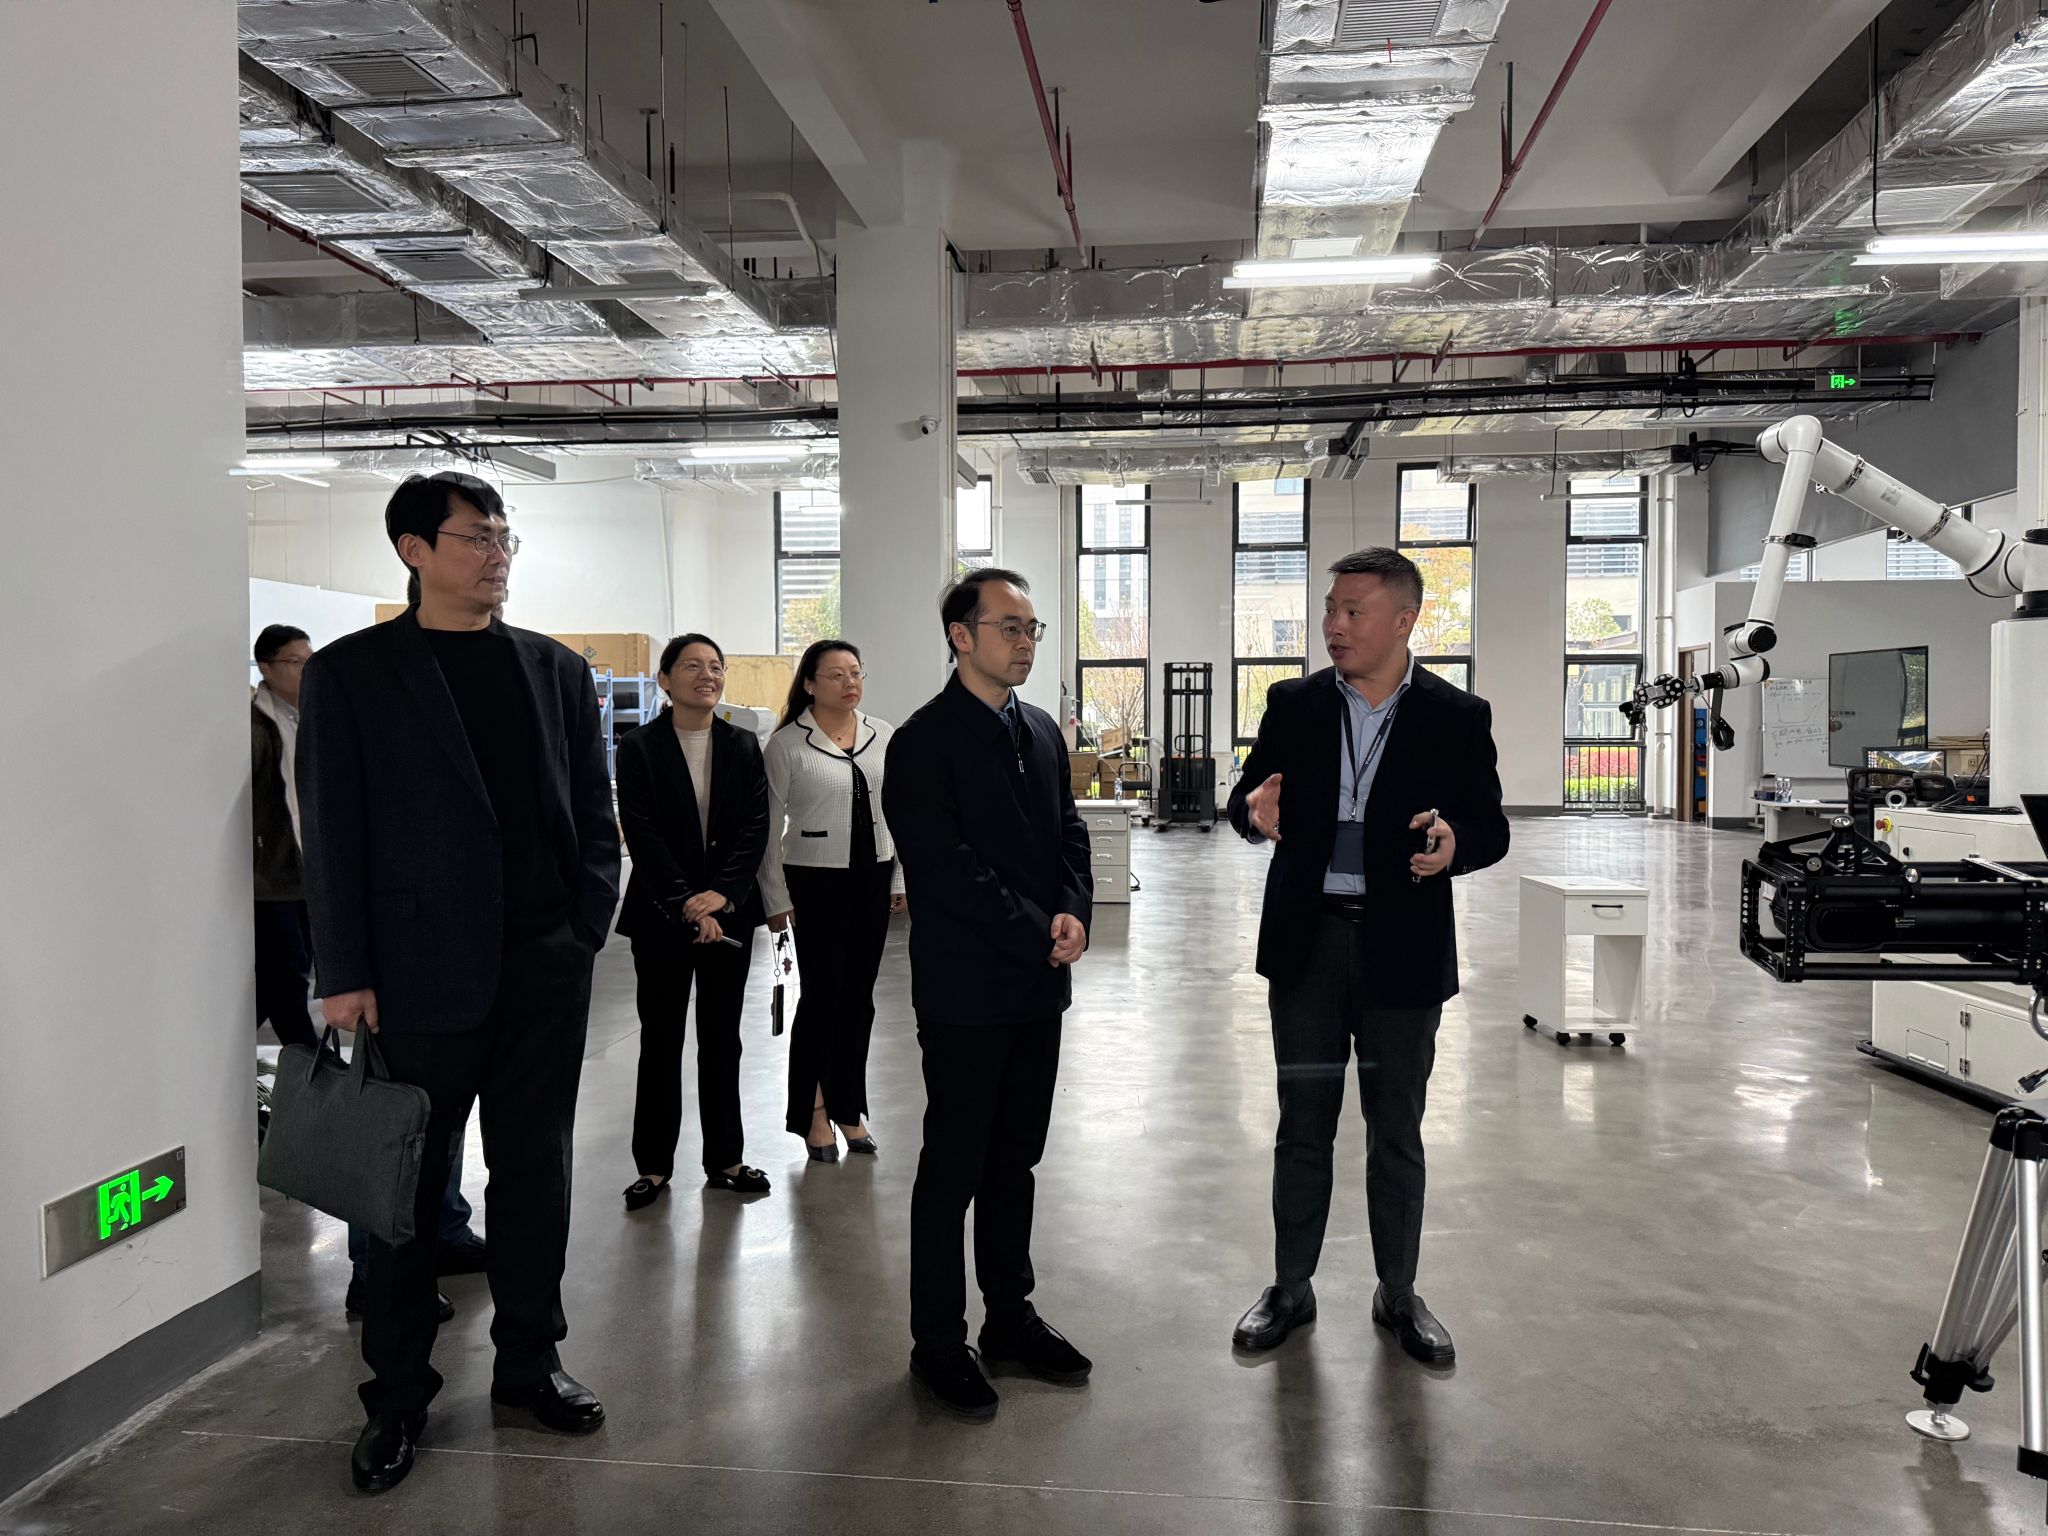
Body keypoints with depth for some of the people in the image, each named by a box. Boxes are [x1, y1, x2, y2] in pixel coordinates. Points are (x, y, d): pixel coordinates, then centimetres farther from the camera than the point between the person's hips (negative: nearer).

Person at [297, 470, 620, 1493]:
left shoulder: (557, 670, 9)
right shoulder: (351, 672, 0)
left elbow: (594, 817, 10)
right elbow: (333, 833, -3)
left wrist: (584, 930, 0)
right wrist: (345, 974, -7)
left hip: (545, 969, 3)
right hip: (419, 970, -3)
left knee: (533, 1170, 12)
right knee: (407, 1182, 8)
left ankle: (528, 1359, 28)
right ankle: (397, 1392, 24)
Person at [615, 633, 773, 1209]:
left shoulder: (743, 746, 5)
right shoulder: (639, 748, -4)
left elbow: (755, 827, -1)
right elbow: (643, 835, -10)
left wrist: (721, 894, -14)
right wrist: (687, 904, -17)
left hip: (728, 911, 3)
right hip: (662, 916, -2)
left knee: (722, 1038, 10)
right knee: (660, 1040, 6)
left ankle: (724, 1158, 21)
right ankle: (654, 1164, 17)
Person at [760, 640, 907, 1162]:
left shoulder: (882, 735, 5)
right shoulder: (786, 743, -7)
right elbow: (771, 825, -4)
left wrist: (899, 878, 8)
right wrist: (776, 898, -4)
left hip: (871, 879, 4)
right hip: (816, 881, -4)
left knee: (859, 998, 10)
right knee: (822, 996, 1)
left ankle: (848, 1107, 24)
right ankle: (812, 1111, 19)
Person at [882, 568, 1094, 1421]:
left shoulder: (1042, 731, 11)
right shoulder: (924, 742, -12)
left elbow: (1069, 835, 12)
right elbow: (946, 871, -18)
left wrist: (1073, 915, -7)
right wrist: (1039, 936, -16)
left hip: (1038, 985, 7)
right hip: (966, 991, -7)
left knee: (1014, 1163, 17)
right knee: (953, 1169, 5)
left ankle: (1010, 1317, 31)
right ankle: (938, 1343, 20)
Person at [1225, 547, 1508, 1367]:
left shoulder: (1456, 716, -3)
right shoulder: (1294, 704, 2)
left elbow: (1491, 828, -1)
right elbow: (1245, 796, 6)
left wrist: (1455, 842, -24)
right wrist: (1254, 808, -18)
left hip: (1403, 949, -1)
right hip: (1307, 940, 2)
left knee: (1396, 1132, 12)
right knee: (1302, 1128, 11)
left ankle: (1398, 1294, 29)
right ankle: (1291, 1288, 27)